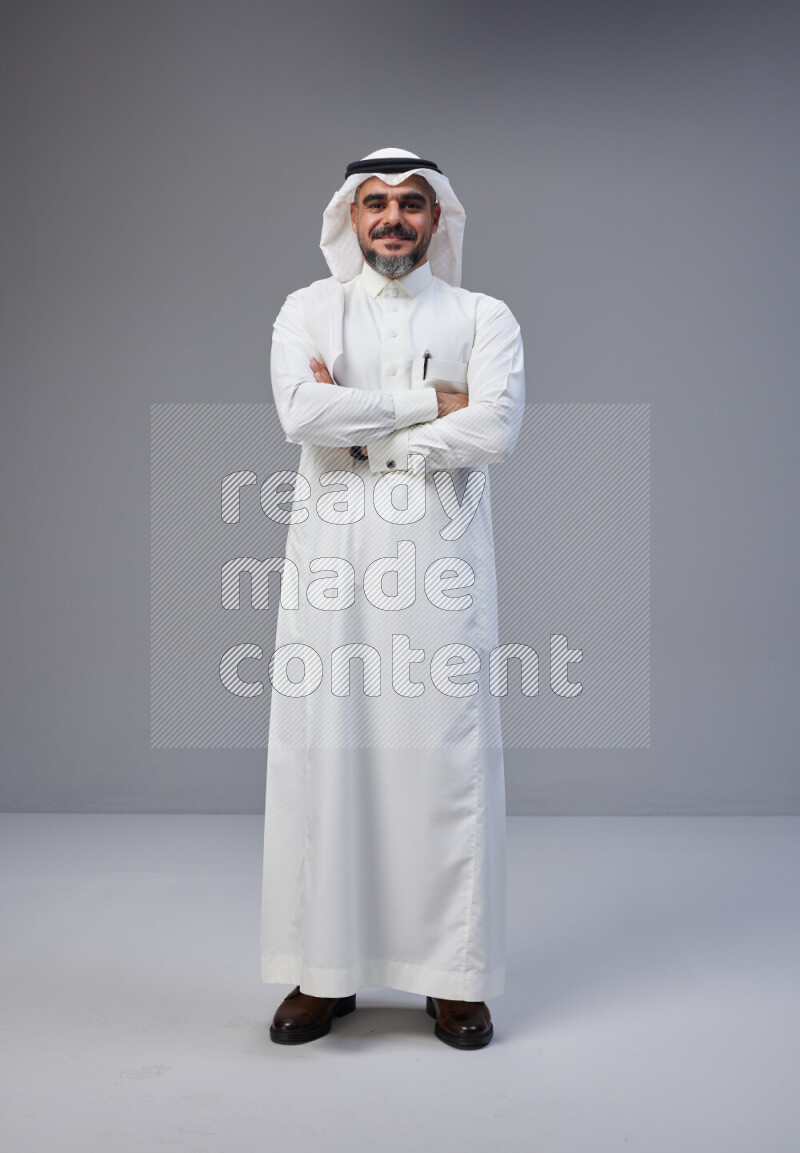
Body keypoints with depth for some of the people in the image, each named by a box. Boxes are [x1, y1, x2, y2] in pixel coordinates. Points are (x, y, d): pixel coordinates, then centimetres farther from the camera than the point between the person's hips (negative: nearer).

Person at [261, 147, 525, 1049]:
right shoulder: (308, 310, 12)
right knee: (321, 753, 0)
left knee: (448, 757, -1)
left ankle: (455, 978, 12)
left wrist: (360, 431, -7)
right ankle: (323, 972, 13)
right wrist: (429, 403, -7)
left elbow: (495, 432, -9)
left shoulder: (483, 317, 10)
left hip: (440, 560, 0)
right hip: (331, 561, 1)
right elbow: (302, 412, -8)